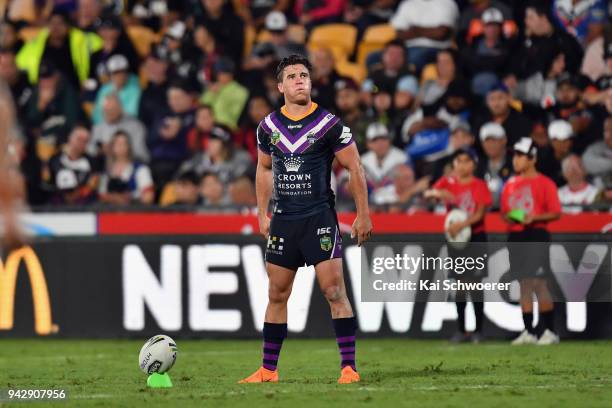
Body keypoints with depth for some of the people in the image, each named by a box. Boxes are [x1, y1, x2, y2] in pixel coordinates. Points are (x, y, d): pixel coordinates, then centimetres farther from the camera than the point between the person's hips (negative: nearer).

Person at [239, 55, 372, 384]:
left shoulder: (329, 124, -7)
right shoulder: (269, 126, 5)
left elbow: (354, 168, -1)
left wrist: (363, 215, -3)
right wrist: (262, 214, 16)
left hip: (320, 218, -4)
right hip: (282, 221, 4)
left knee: (334, 291, -10)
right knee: (277, 295, 8)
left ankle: (349, 367, -7)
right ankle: (268, 370, 16)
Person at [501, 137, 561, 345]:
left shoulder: (544, 183, -5)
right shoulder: (510, 184, 14)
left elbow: (556, 212, -7)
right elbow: (504, 212, 21)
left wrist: (534, 218, -20)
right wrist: (509, 217, -2)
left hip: (536, 236, -6)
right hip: (515, 237, 6)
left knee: (538, 282, -11)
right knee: (524, 284, 7)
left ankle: (550, 331, -6)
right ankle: (528, 332, 10)